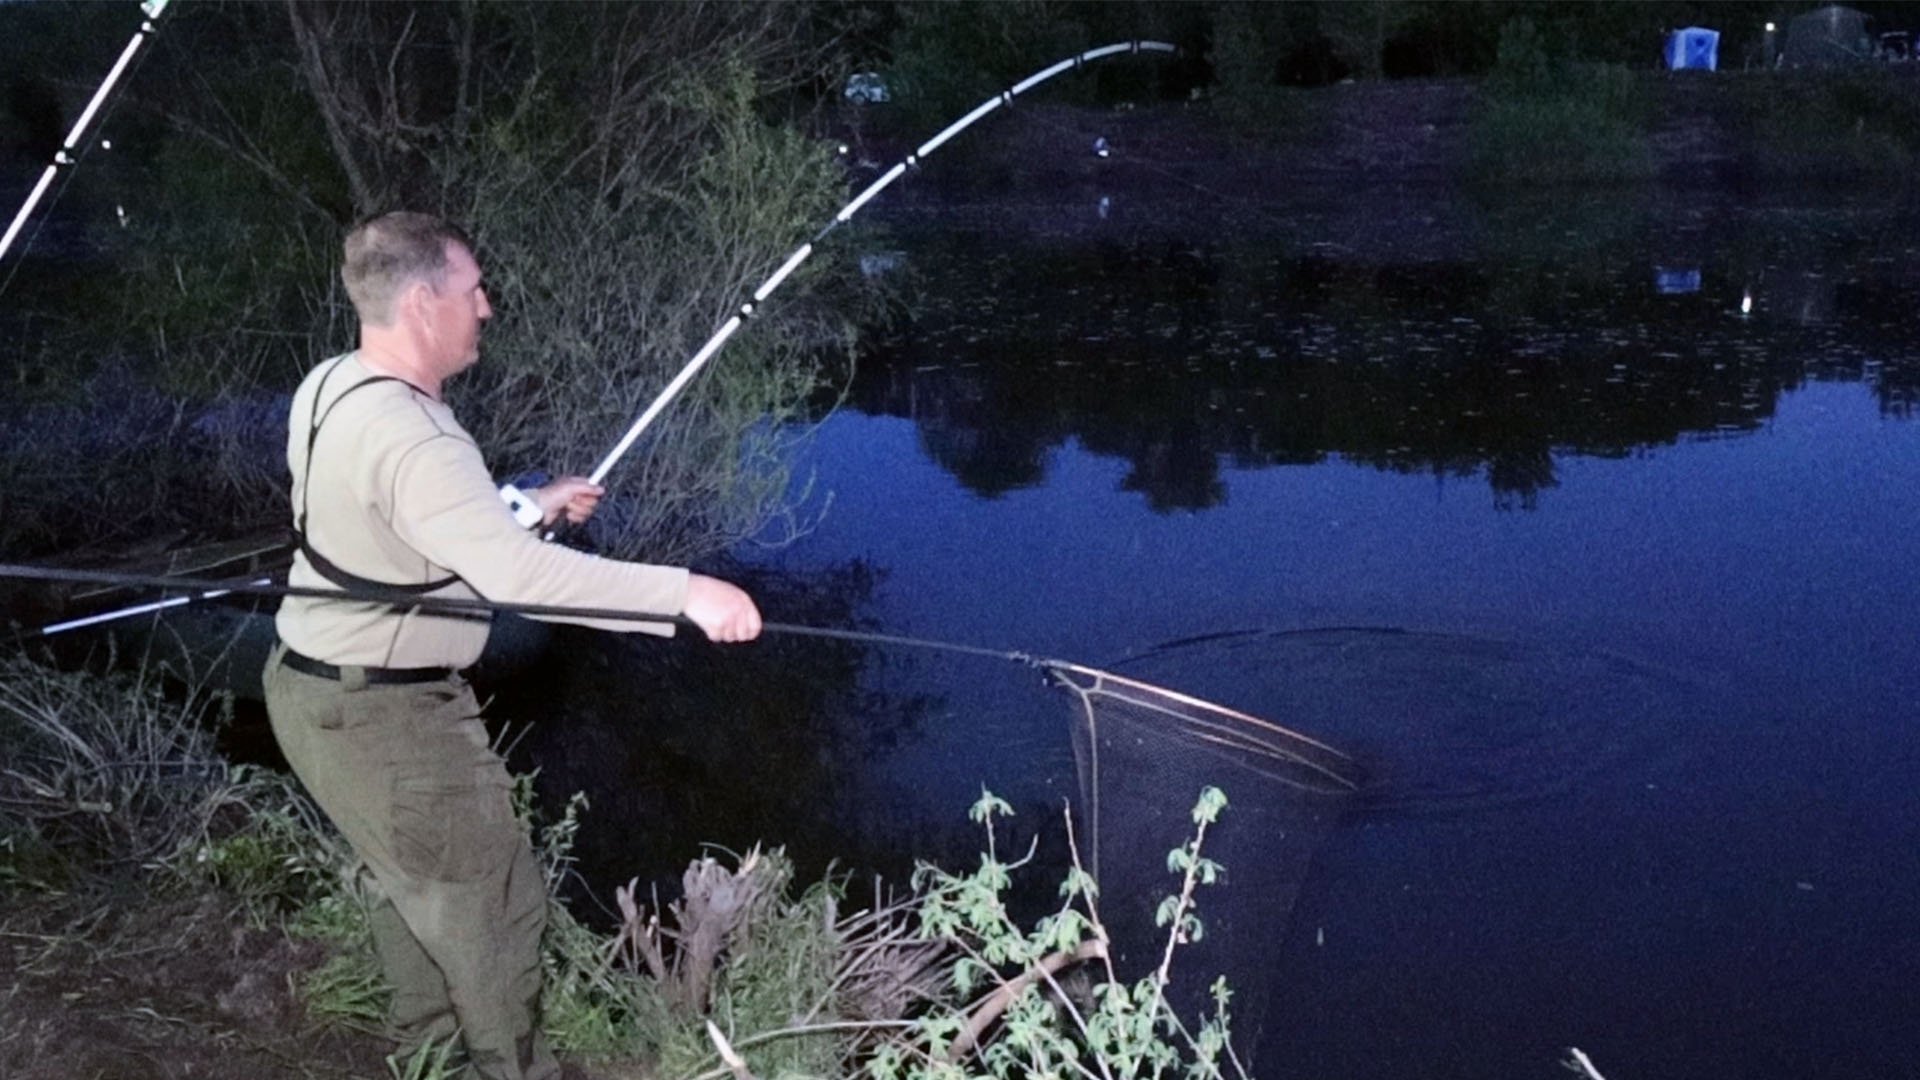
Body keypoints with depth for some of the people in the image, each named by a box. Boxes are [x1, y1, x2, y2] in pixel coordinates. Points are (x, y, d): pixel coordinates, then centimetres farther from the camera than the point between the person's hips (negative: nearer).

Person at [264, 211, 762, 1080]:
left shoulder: (331, 387, 1)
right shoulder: (408, 439, -30)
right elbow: (516, 574, -41)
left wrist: (534, 505, 17)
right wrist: (683, 592, -41)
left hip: (320, 683, 10)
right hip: (380, 713, -10)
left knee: (409, 877, 26)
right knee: (491, 898, 6)